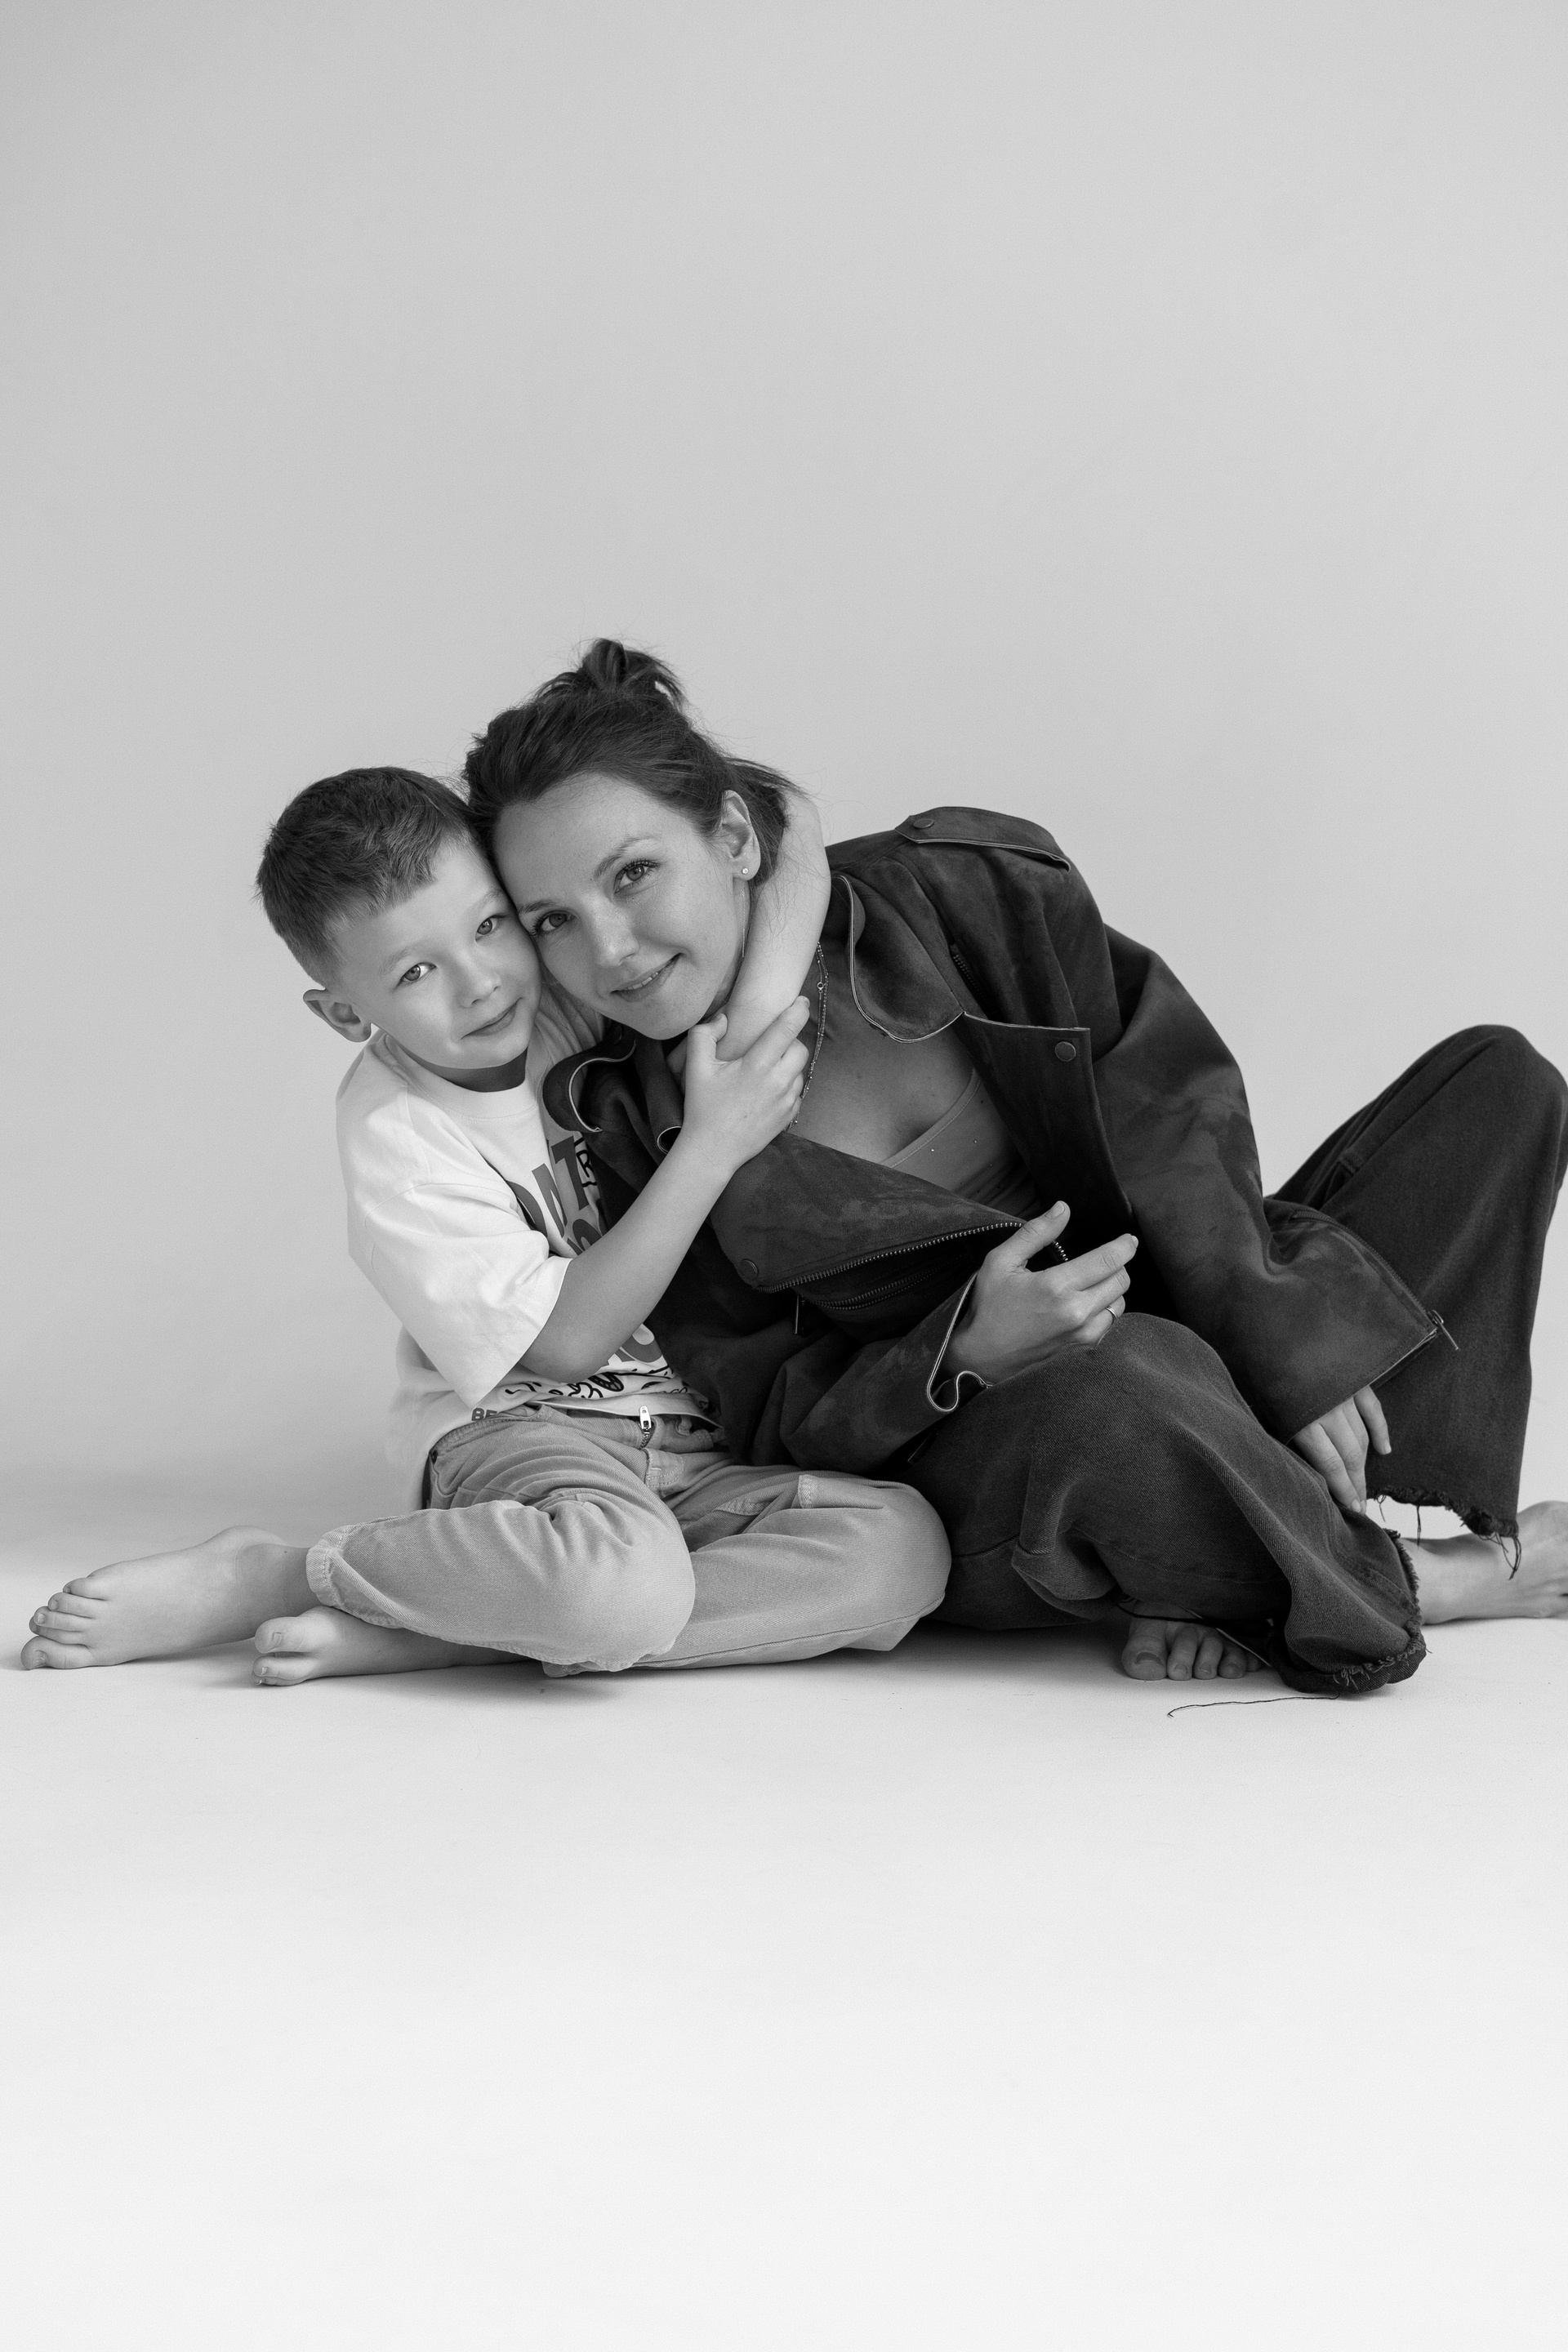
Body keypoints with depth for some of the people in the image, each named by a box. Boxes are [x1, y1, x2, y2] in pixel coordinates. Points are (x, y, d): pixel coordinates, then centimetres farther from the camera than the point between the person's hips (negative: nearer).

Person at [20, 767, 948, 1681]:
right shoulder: (395, 1131, -10)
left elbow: (789, 815, 4)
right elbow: (566, 1340, -16)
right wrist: (711, 1145, -20)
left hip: (700, 1455, 6)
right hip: (514, 1434, -6)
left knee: (904, 1548, -25)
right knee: (625, 1584, -40)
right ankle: (267, 1576, -15)